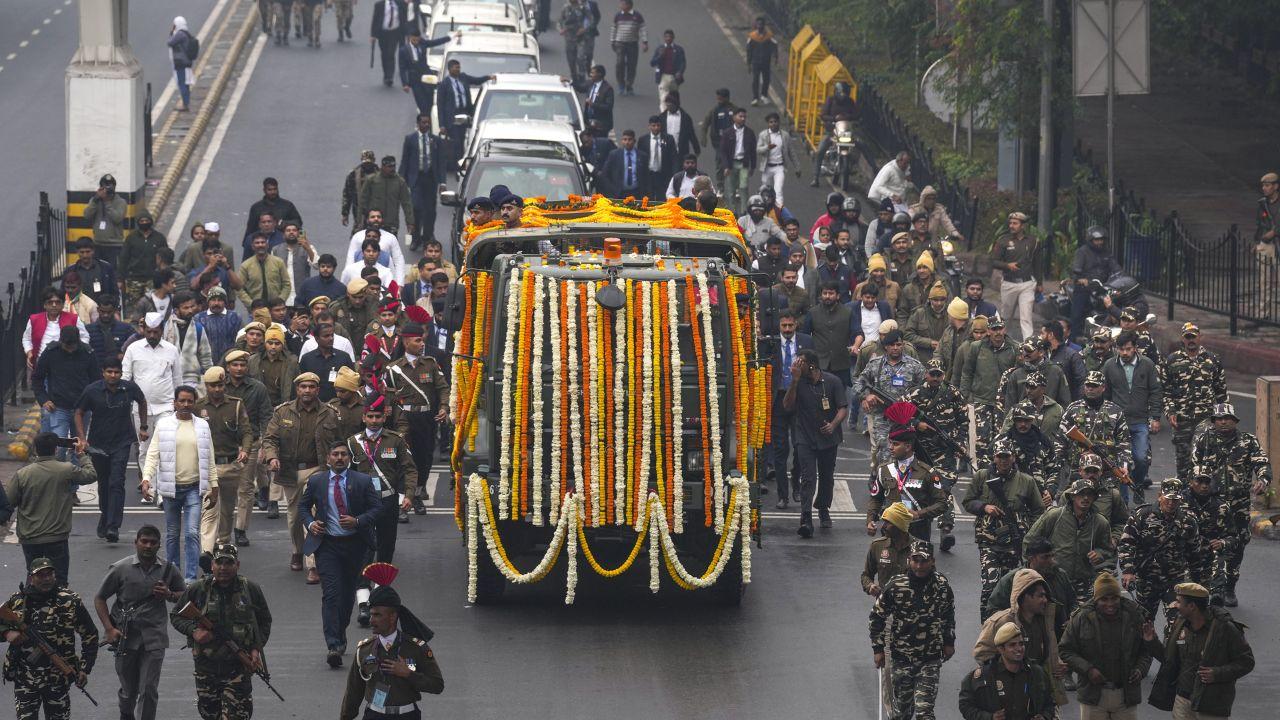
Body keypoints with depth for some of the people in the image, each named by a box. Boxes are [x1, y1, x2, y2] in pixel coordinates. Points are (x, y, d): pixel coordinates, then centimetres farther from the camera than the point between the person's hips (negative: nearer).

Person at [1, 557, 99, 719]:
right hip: (24, 679, 1)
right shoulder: (18, 601, 0)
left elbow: (90, 636, 3)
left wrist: (84, 669, -2)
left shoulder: (70, 602, -4)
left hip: (59, 680, -1)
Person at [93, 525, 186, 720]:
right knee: (129, 689, 12)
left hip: (154, 638, 0)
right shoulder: (120, 569, -3)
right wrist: (110, 629, -7)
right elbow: (99, 599, 3)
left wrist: (169, 595, -7)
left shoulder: (169, 570, 3)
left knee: (149, 690, -5)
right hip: (125, 636, 0)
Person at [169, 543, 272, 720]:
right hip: (206, 664, 2)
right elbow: (176, 616, 9)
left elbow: (264, 621, 12)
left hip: (238, 667, -2)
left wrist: (257, 649, -2)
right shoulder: (197, 590, 0)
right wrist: (194, 631, -10)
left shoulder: (251, 590, 1)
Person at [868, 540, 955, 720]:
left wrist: (949, 642, 18)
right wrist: (878, 649, 0)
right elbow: (876, 618, 0)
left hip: (931, 658, 0)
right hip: (902, 657, 0)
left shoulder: (942, 585, -5)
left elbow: (949, 616, 15)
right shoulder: (895, 586, -11)